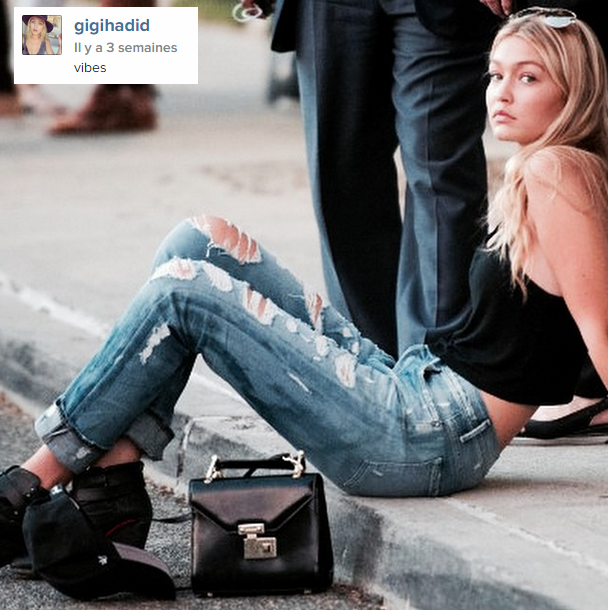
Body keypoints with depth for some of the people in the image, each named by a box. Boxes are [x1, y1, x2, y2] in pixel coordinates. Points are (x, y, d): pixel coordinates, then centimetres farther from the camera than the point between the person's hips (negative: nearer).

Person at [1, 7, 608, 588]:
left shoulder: (556, 171, -13)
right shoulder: (531, 175, 14)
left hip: (429, 439, -10)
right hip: (411, 392, 10)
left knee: (180, 289, -11)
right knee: (199, 241, 6)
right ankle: (111, 476, 0)